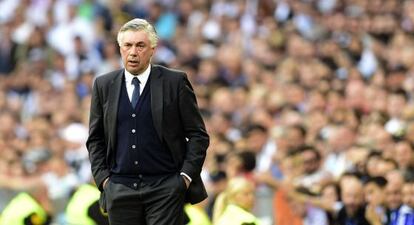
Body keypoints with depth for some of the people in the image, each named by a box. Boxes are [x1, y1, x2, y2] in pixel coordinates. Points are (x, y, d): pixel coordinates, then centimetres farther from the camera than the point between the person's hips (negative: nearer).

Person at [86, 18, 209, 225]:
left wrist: (186, 175, -6)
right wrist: (102, 176, 3)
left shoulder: (175, 82, 0)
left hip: (165, 188, -3)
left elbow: (198, 135, 2)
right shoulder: (104, 85, 8)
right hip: (120, 190, 3)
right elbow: (95, 138, 14)